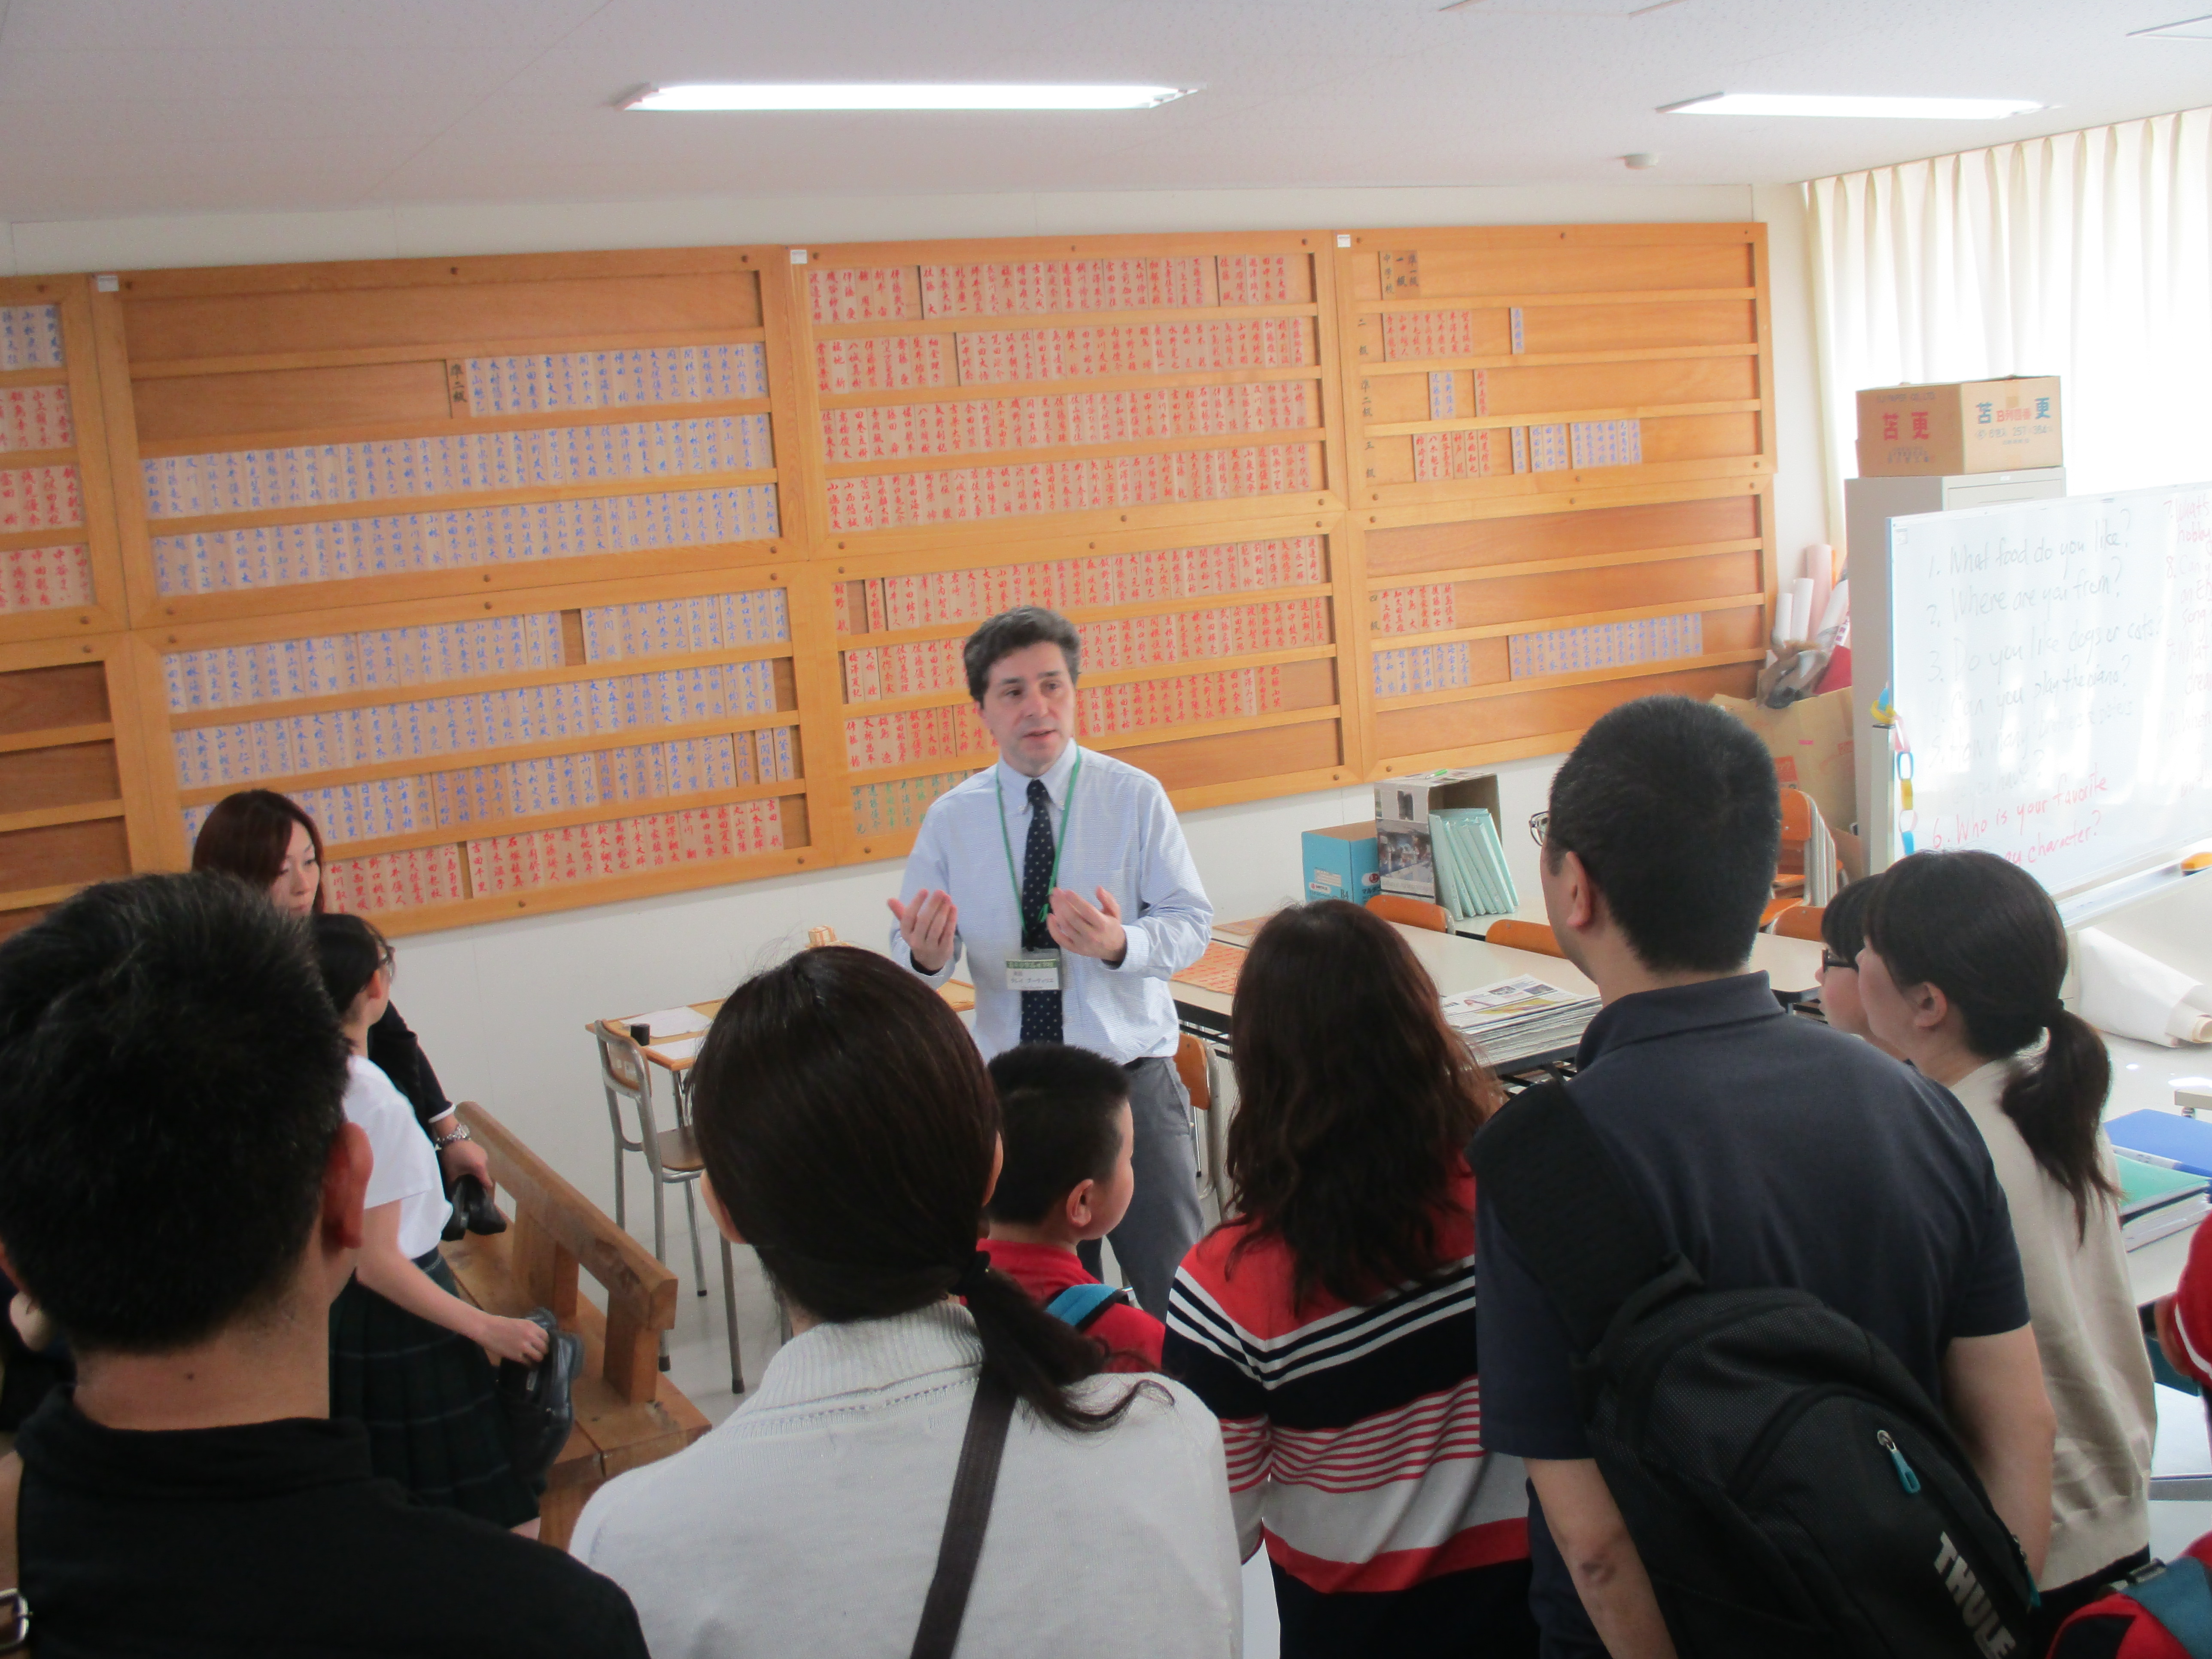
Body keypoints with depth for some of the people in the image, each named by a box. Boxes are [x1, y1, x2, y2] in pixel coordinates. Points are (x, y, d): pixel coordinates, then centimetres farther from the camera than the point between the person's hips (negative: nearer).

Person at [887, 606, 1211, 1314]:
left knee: (1176, 1292, 2)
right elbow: (912, 960, 3)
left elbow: (1191, 922, -4)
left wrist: (1121, 946, -26)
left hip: (1132, 1083, -2)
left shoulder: (1135, 797, -2)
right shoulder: (950, 820, 2)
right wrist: (926, 956, -22)